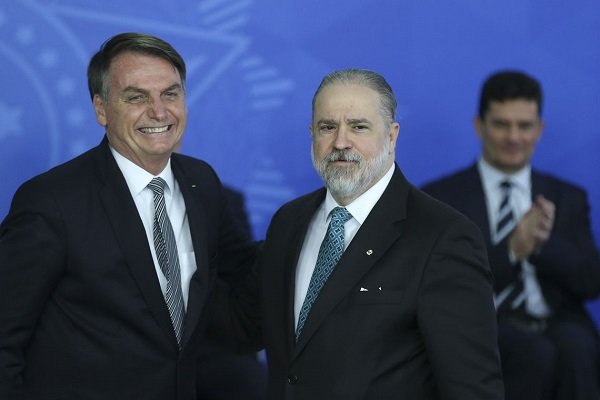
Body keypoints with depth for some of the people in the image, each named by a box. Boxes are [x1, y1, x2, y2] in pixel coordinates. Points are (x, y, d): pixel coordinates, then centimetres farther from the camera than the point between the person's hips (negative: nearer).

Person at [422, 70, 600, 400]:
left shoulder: (568, 198, 20)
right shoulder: (441, 198, 9)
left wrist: (545, 242, -10)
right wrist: (511, 249, -17)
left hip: (556, 325, 3)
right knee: (537, 353, -37)